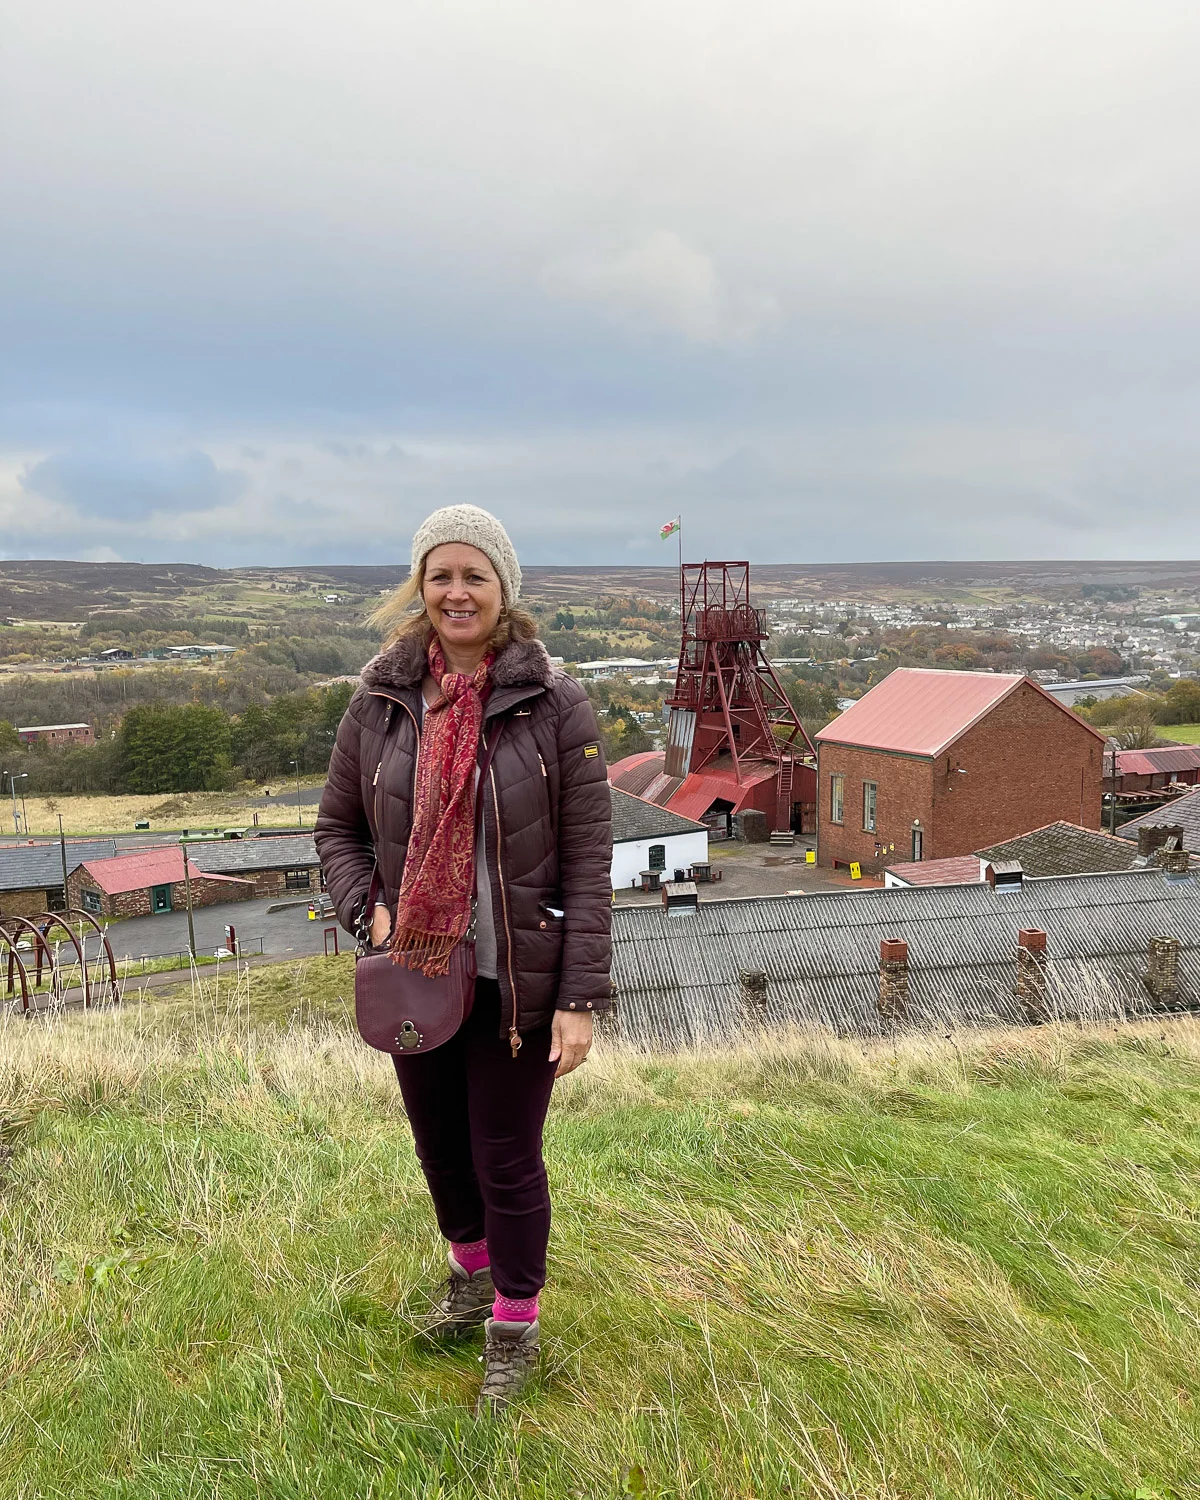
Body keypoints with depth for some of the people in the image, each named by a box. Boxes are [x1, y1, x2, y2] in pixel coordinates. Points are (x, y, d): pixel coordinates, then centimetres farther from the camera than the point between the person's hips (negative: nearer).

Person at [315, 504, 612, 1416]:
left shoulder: (555, 705, -13)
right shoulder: (382, 702, -3)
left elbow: (588, 861, -12)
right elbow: (338, 828, 8)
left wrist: (581, 998, -14)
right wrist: (368, 909, -11)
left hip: (519, 979, -4)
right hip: (417, 974, 4)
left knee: (507, 1159, 10)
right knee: (440, 1144, 22)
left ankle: (515, 1328, 37)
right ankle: (471, 1278, 52)